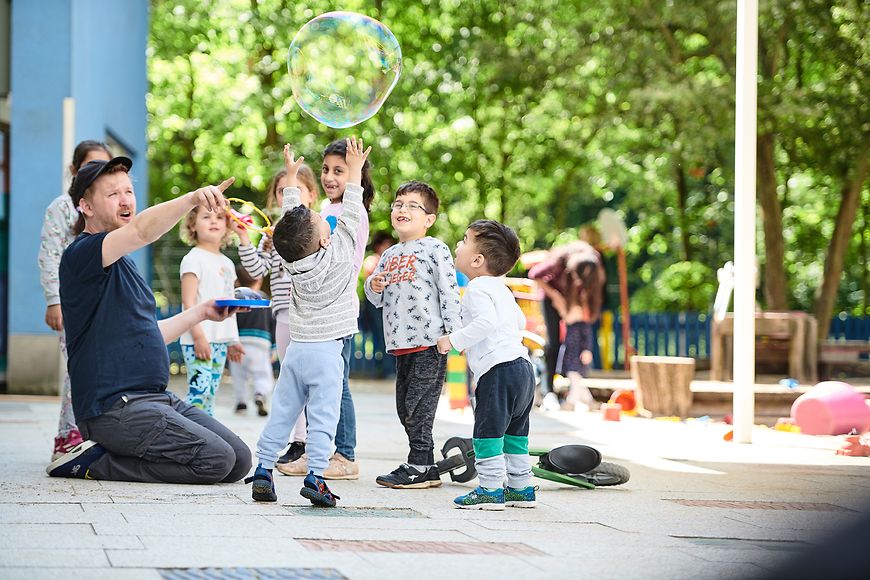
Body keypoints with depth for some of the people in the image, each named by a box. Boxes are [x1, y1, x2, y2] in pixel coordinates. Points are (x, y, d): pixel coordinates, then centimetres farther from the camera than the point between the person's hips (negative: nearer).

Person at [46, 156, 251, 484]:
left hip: (156, 397, 10)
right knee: (216, 459, -19)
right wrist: (192, 198, -44)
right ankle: (93, 463, -7)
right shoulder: (82, 255, -10)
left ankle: (100, 456, 8)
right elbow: (142, 231, -30)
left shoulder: (121, 265, 21)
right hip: (113, 406, -10)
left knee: (239, 460, 1)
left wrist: (200, 313, 20)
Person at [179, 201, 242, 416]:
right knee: (199, 389, -16)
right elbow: (188, 301, -13)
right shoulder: (194, 259, -7)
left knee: (210, 394, 10)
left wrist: (232, 341, 19)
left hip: (220, 340, 8)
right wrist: (198, 335, -20)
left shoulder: (227, 263, 18)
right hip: (199, 340, -8)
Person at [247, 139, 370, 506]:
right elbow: (352, 213, -3)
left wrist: (291, 175, 26)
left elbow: (292, 214, 14)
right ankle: (314, 476, -14)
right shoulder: (339, 254, -12)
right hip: (326, 351, -5)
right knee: (323, 416, -6)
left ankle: (263, 470, 6)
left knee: (281, 413, 9)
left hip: (296, 349, 5)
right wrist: (355, 170, 8)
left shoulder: (294, 259, 0)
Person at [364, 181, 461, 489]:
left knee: (418, 404, -9)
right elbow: (377, 300, 23)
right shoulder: (389, 255, 20)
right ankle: (426, 466, 15)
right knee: (405, 407, 8)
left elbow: (449, 291, -6)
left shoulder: (435, 249, -2)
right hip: (401, 344, 8)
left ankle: (419, 466, -3)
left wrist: (452, 332, -13)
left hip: (429, 343, -8)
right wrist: (374, 286, 0)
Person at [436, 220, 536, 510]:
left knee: (488, 431, -6)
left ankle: (490, 489, -7)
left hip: (498, 370, -10)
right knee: (514, 433, 17)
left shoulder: (477, 288, -10)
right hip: (521, 365, 10)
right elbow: (520, 321, 31)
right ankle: (521, 487, 21)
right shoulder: (500, 288, 21)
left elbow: (487, 321, -26)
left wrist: (455, 340, -19)